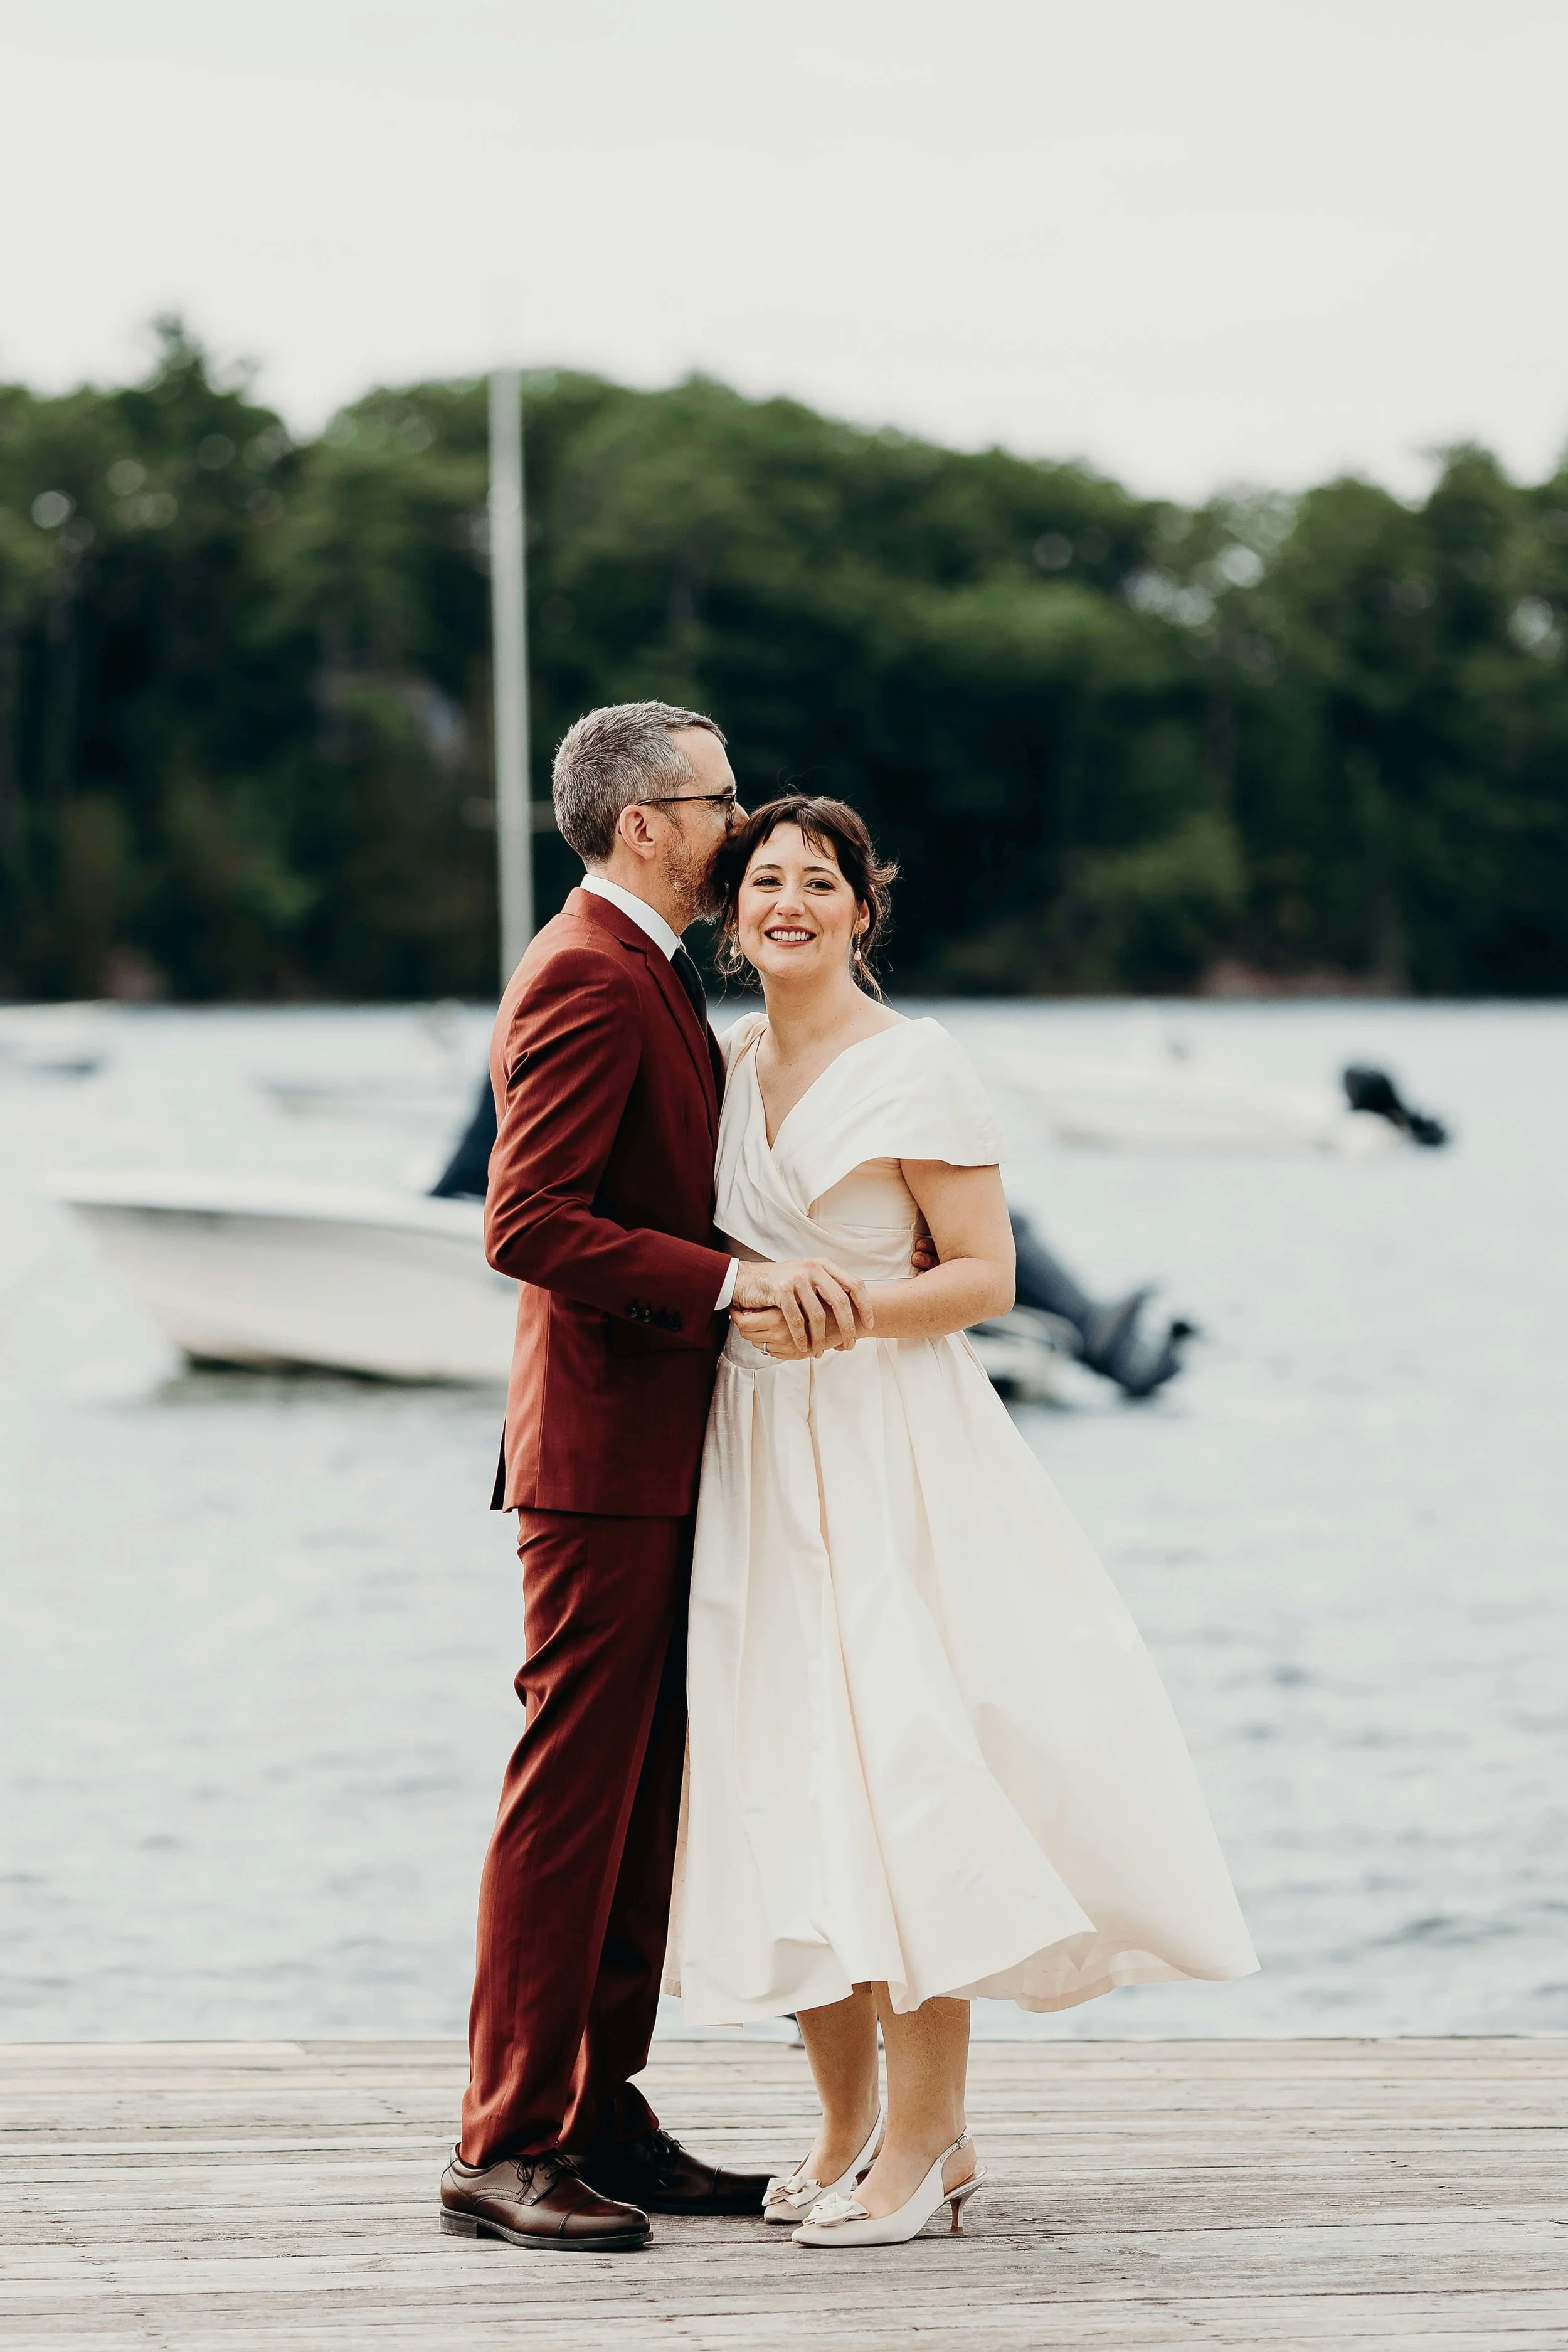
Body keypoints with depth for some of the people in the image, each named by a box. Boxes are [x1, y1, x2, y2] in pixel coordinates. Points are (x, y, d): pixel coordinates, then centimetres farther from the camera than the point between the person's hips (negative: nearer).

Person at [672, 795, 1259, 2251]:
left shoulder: (914, 1069, -5)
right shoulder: (727, 1065, 13)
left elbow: (985, 1278, -8)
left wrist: (845, 1310, -21)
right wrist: (742, 1300, 6)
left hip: (891, 1450, -6)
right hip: (758, 1455, 6)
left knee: (898, 1764, -11)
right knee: (784, 1779, 4)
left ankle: (926, 2141, -5)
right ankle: (845, 2125, 13)